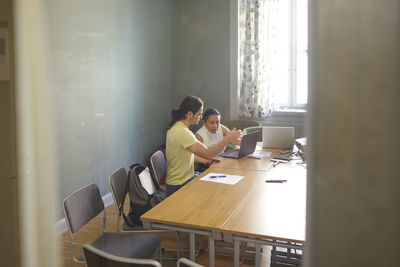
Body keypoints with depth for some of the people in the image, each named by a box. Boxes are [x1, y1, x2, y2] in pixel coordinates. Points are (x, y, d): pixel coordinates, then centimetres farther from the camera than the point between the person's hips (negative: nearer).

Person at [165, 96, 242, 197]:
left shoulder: (177, 127, 7)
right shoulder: (181, 132, -26)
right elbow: (208, 153, -25)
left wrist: (204, 160, 6)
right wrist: (227, 139, -16)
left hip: (187, 177, 10)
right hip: (179, 186, -9)